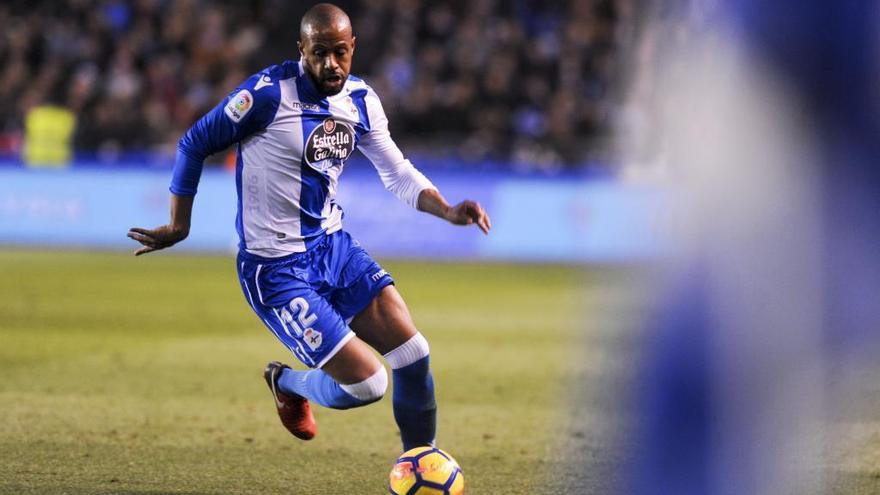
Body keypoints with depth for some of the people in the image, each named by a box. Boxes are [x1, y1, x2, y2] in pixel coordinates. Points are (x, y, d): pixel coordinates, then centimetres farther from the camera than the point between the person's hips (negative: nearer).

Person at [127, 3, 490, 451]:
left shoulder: (361, 100, 2)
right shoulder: (269, 93, -18)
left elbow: (396, 172, 12)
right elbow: (194, 144, -6)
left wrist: (448, 212, -6)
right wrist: (178, 226, -2)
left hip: (333, 247, 7)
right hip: (275, 267, -7)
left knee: (413, 355, -4)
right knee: (367, 385, -11)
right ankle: (286, 383, 21)